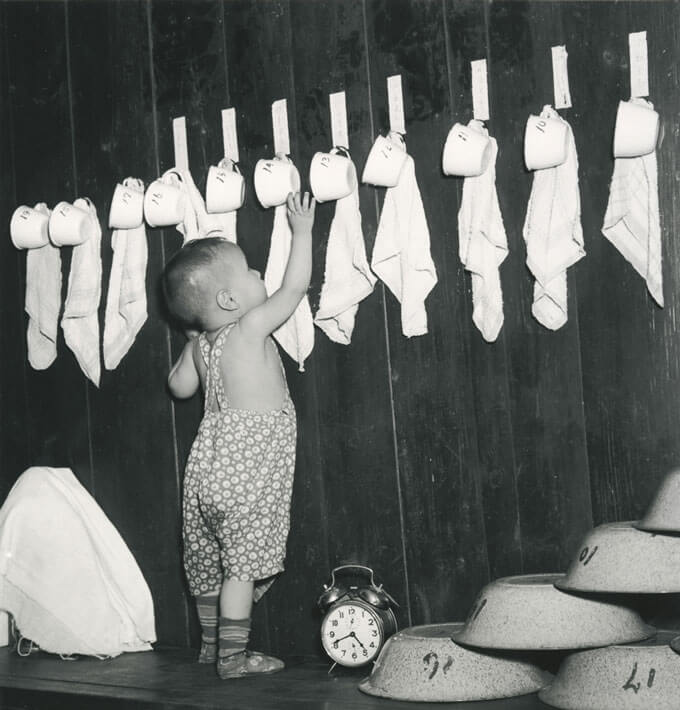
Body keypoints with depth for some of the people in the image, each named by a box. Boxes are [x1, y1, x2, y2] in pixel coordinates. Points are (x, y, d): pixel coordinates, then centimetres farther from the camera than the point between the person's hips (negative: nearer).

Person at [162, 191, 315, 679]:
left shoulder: (201, 345, 8)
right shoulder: (251, 327, -12)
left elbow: (180, 386, 23)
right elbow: (295, 286, -5)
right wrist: (302, 229, 6)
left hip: (209, 468, 8)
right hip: (249, 473, -8)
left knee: (210, 562, 16)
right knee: (243, 564, -4)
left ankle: (210, 644, 29)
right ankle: (232, 655, -3)